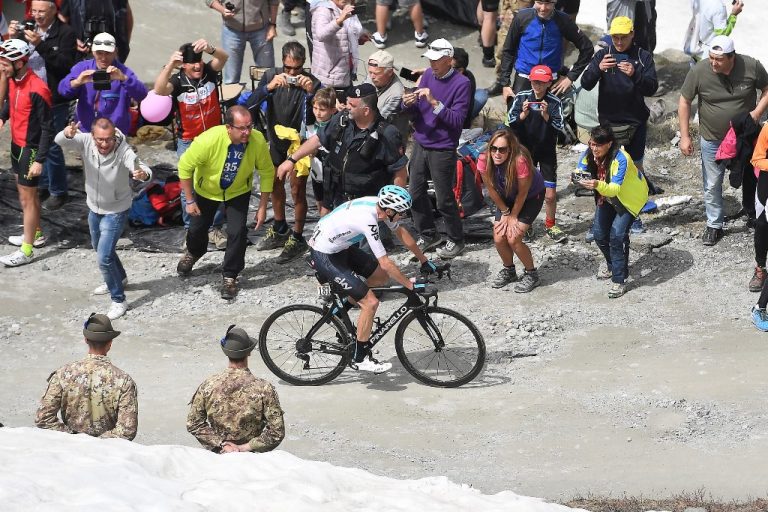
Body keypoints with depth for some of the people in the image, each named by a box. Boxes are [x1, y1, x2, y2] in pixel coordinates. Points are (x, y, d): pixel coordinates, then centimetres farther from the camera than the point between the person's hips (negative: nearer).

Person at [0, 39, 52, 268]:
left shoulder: (37, 90, -27)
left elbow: (47, 128, -22)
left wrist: (39, 160, -23)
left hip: (30, 149, -8)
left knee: (27, 198, 0)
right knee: (25, 191, 22)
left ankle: (26, 251, 8)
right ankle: (35, 234, 39)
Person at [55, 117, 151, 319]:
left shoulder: (123, 151, -33)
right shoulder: (86, 142, -23)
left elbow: (143, 169, -47)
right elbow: (60, 141, -37)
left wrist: (143, 174, -72)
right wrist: (67, 134, -61)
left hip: (116, 211, -6)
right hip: (94, 208, 6)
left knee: (104, 257, -12)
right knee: (99, 247, 28)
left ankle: (119, 301, 6)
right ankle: (119, 278, 55)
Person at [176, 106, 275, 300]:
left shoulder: (257, 140, -33)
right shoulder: (209, 140, -39)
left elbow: (267, 172, -16)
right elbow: (185, 166, -25)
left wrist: (263, 207, -15)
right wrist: (190, 201, -18)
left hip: (238, 191, 0)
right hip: (207, 190, 0)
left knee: (237, 232, -11)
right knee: (197, 228, 17)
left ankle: (230, 277, 12)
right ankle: (192, 253, 53)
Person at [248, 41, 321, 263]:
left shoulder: (311, 83, -18)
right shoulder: (272, 76, -10)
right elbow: (250, 106, -17)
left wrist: (311, 92, -36)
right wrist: (269, 87, -32)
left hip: (299, 141, -4)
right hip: (276, 138, 4)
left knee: (297, 190, -2)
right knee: (276, 185, 20)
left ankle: (297, 239, 12)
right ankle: (280, 231, 39)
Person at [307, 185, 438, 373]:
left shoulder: (380, 204, -7)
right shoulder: (367, 220, -33)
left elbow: (401, 232, 9)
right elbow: (386, 263, -29)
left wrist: (424, 262, 14)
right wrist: (411, 287, -21)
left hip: (341, 246, 9)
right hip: (325, 257, -9)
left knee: (381, 277, 15)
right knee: (371, 303, -11)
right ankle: (360, 358, 2)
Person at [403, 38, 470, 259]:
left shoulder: (461, 83, -15)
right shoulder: (428, 75, 4)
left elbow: (457, 120, -20)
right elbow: (415, 112, 9)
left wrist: (434, 102, -29)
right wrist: (409, 104, -14)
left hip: (442, 149, -6)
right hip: (420, 144, 6)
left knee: (444, 199, 2)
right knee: (415, 193, 12)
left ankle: (456, 240, 20)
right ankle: (428, 235, 30)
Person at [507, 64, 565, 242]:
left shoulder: (554, 102, -11)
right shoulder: (522, 97, -7)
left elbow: (559, 128, -17)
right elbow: (511, 122, -9)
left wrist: (546, 116, -31)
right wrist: (523, 114, -27)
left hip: (547, 152, -1)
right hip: (525, 149, 1)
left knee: (550, 195, -1)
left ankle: (550, 225, 19)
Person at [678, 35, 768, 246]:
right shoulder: (699, 72, -21)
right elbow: (684, 101, -8)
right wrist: (685, 137, -9)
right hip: (712, 140, 0)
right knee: (712, 185, 9)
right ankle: (714, 226, 26)